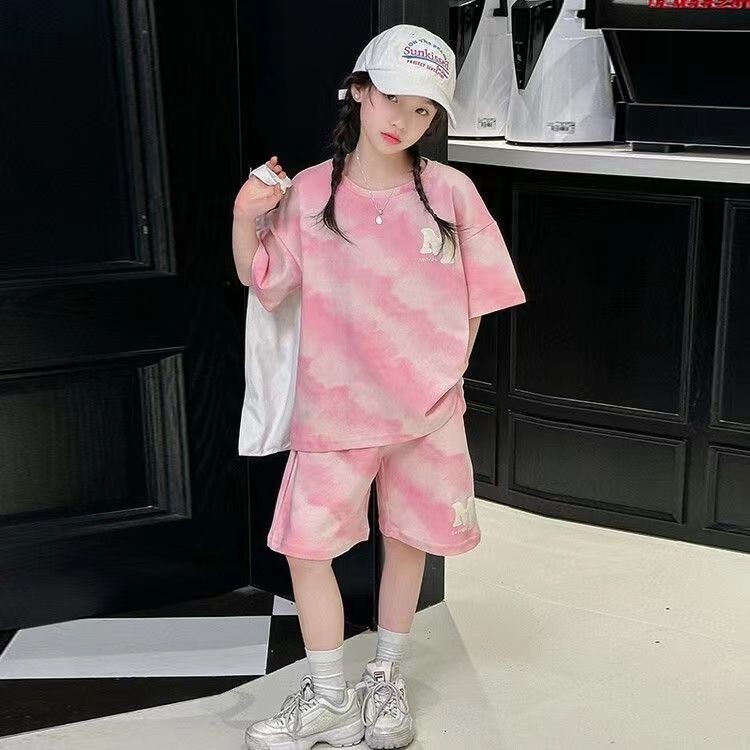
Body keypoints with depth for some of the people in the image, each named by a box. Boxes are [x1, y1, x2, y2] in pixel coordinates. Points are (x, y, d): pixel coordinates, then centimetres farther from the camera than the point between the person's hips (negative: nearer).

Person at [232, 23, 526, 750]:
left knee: (407, 541, 13)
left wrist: (447, 376, 0)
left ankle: (385, 681, 35)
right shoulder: (309, 193, -7)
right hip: (334, 409, 0)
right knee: (305, 546, 0)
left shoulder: (451, 193, -8)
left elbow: (475, 296, 2)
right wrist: (244, 219, -13)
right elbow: (257, 277, 3)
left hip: (427, 410, 0)